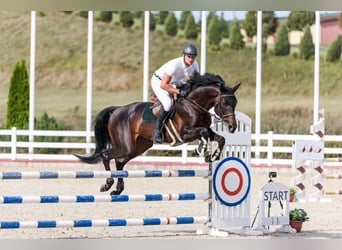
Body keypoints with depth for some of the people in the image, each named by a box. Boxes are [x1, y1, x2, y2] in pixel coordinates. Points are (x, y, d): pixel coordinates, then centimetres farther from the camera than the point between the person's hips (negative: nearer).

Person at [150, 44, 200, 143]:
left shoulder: (194, 64, -17)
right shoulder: (175, 64, -38)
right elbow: (163, 85, -38)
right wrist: (179, 91, -45)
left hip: (175, 81, 8)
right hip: (158, 81, -8)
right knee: (168, 103, -30)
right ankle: (157, 131, -18)